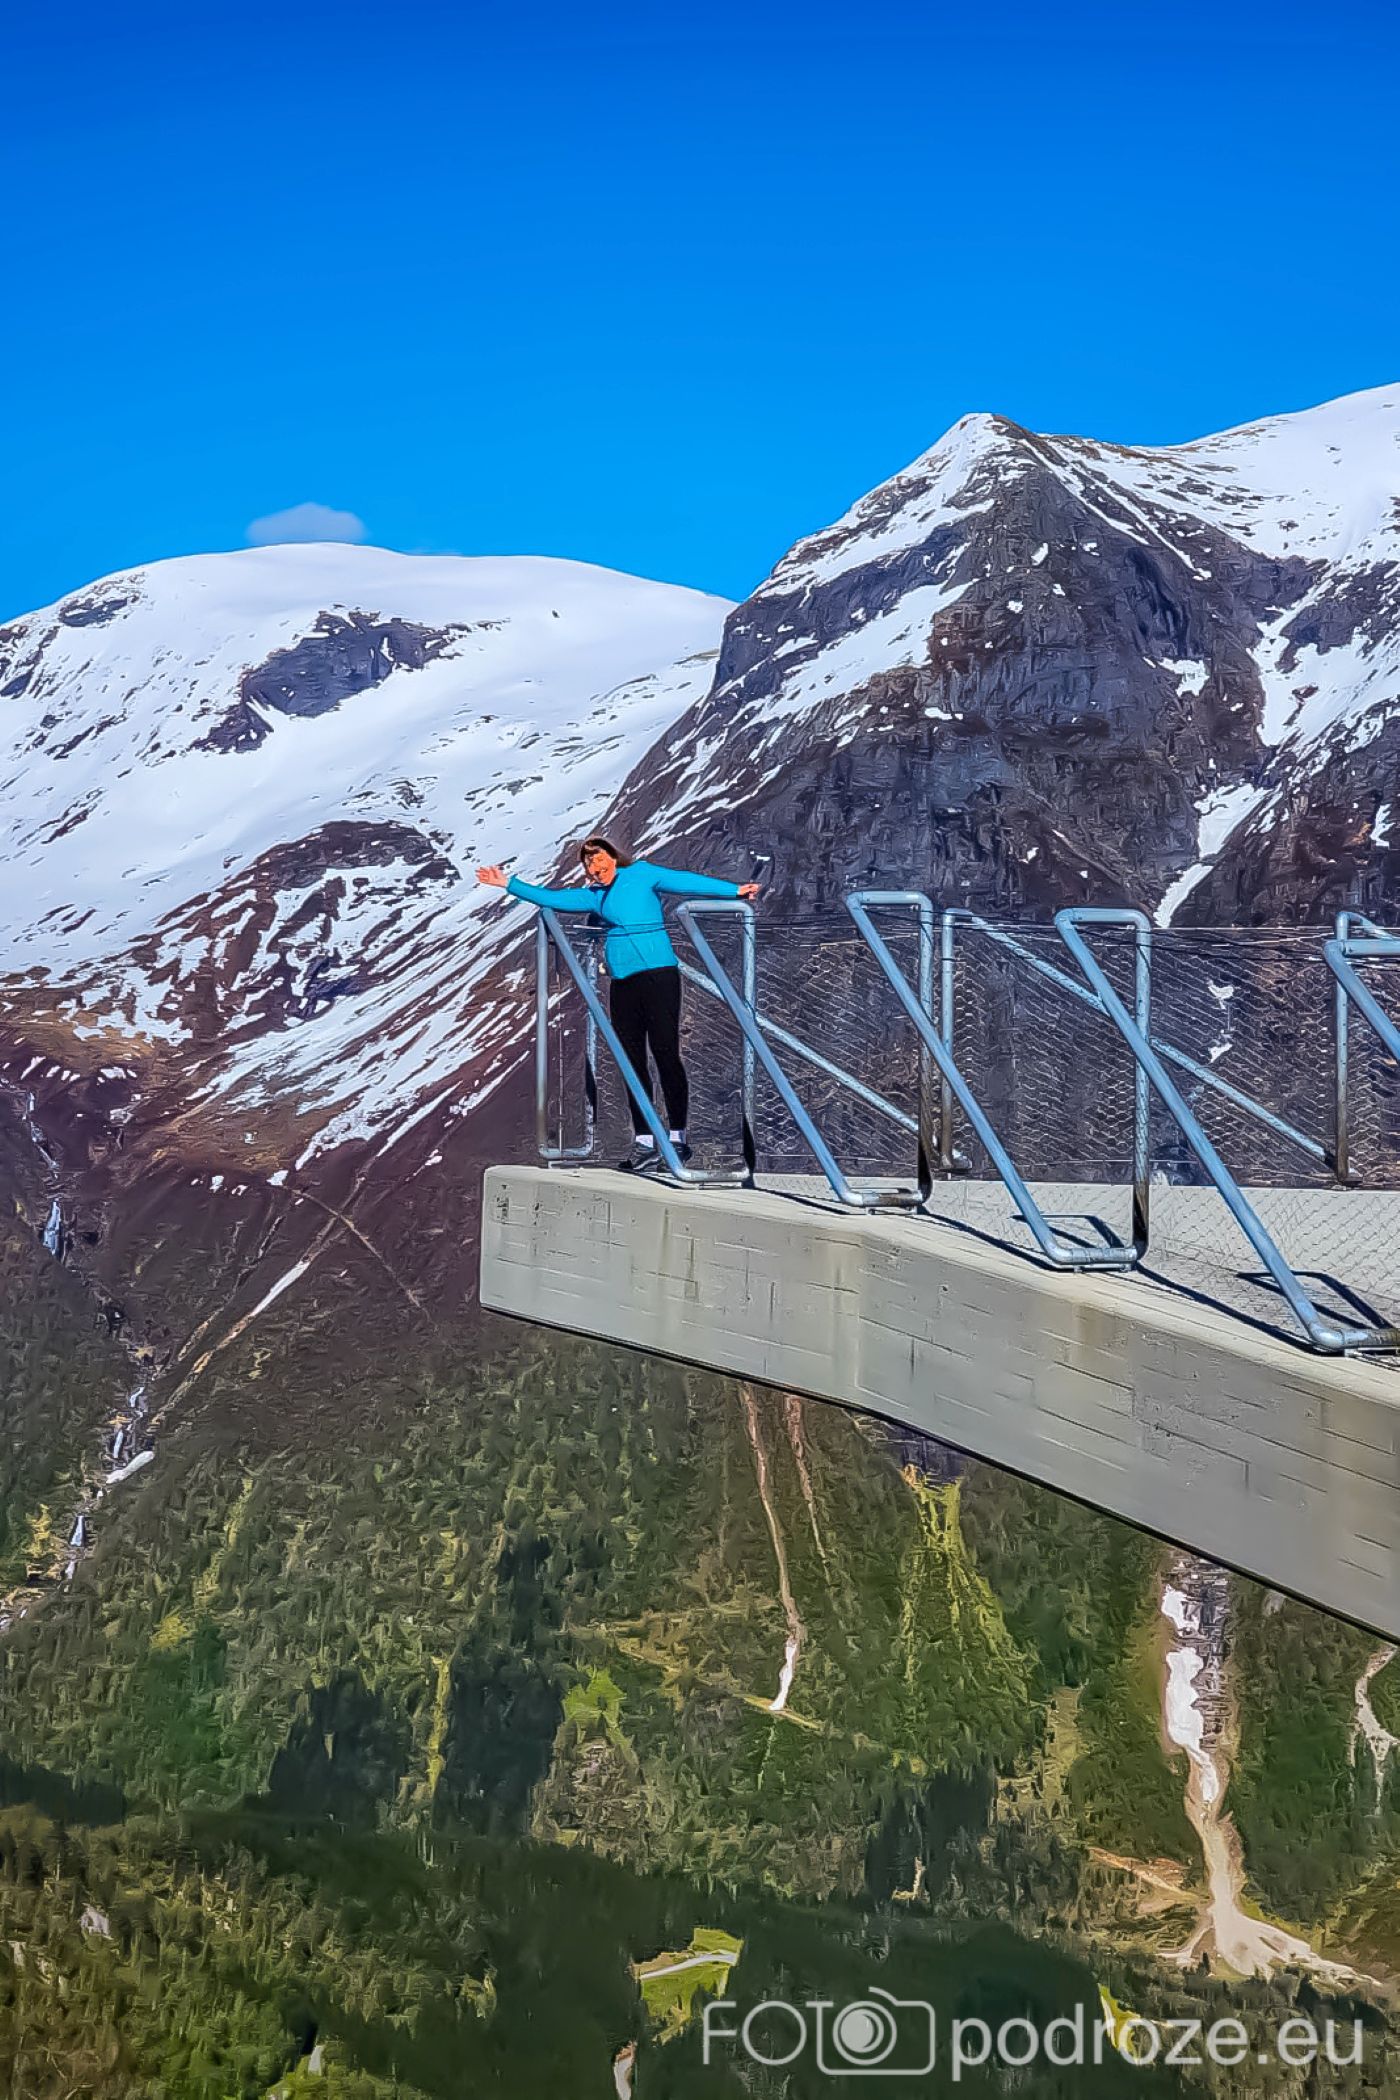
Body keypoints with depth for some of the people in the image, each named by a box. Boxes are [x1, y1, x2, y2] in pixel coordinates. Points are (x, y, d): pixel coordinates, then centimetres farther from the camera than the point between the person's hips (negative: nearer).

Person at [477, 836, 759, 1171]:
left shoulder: (641, 874, 6)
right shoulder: (594, 895, 20)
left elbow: (685, 881, -3)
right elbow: (552, 899, 24)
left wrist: (733, 890, -11)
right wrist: (509, 884, 25)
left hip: (657, 973, -6)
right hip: (622, 981, 6)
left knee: (666, 1054, -9)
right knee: (632, 1061, 2)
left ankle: (678, 1138, -6)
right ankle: (644, 1144, 4)